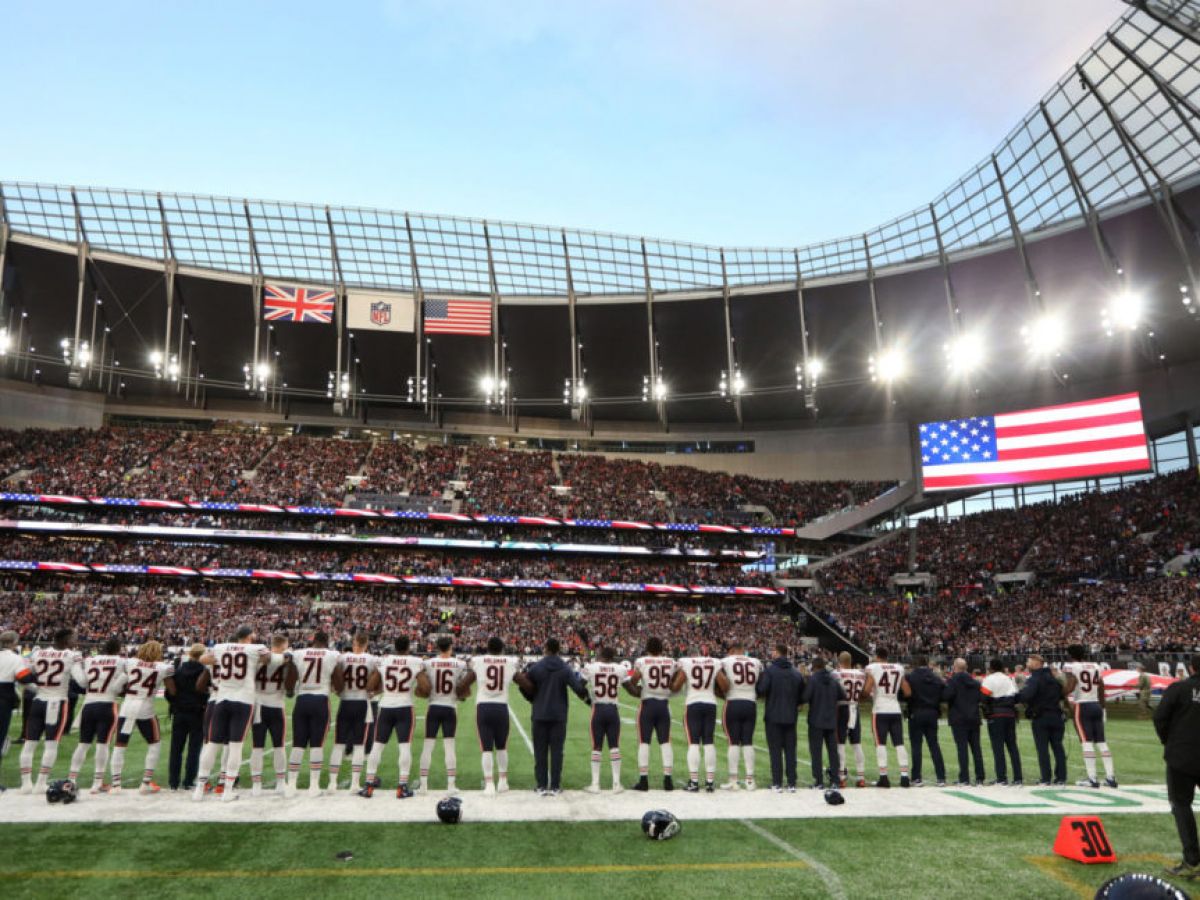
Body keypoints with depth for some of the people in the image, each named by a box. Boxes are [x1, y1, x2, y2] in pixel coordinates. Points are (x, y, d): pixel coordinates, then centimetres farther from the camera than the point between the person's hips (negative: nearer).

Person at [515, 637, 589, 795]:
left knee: (540, 751, 8)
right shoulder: (565, 668, -5)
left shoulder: (536, 667, -6)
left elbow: (527, 687, -5)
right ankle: (555, 786, 8)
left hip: (540, 715, 0)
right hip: (559, 715, 0)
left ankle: (542, 786, 10)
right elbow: (578, 688, -11)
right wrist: (588, 698, 6)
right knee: (556, 751, 7)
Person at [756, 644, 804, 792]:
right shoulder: (796, 673, 6)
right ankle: (791, 783, 11)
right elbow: (803, 696, 8)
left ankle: (777, 783, 3)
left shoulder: (769, 670, -10)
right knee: (790, 750, 9)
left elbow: (761, 690, -19)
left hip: (773, 716, -4)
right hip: (791, 717, 4)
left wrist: (756, 686, 2)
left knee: (775, 750, 2)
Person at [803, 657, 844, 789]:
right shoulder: (834, 680, 4)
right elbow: (843, 695, 8)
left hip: (816, 720, -5)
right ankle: (834, 780, 12)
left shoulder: (812, 679, -11)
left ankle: (818, 781, 0)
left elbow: (805, 697, -18)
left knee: (816, 751, 1)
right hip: (831, 720, 5)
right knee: (832, 750, 11)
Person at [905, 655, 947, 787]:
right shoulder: (936, 678, 5)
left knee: (916, 745, 2)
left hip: (916, 714, -4)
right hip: (932, 714, 4)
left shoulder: (910, 677, -9)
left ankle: (917, 778, 2)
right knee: (934, 745, 10)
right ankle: (941, 778, 9)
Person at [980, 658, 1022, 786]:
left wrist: (986, 708, 3)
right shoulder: (1010, 679, 15)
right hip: (1010, 714, 6)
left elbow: (984, 697, -14)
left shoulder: (989, 679, -6)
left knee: (998, 746, -3)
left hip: (995, 715, -6)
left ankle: (1001, 778, -5)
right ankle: (1017, 778, 7)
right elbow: (1016, 697, 10)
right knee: (1012, 746, 9)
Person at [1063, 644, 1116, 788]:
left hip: (1081, 706, -6)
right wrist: (1103, 708, 23)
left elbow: (1071, 684, -22)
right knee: (1101, 741, 10)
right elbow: (1101, 690, 15)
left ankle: (1092, 778, -7)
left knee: (1086, 742, -5)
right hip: (1096, 706, 6)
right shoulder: (1096, 666, 13)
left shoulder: (1070, 667, -6)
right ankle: (1110, 777, 11)